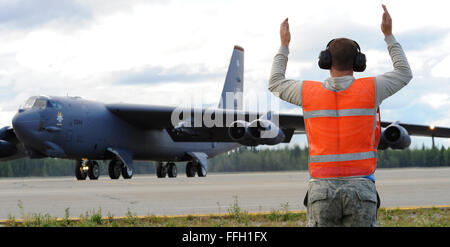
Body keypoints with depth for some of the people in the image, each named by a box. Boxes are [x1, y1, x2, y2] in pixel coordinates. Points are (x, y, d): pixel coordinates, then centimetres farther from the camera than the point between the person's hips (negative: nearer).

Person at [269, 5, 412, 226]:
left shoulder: (309, 92, -1)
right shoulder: (370, 90, -4)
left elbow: (275, 85, 21)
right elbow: (404, 74, 17)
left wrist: (284, 45, 30)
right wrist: (389, 35, 23)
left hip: (322, 190, 1)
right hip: (360, 191, -1)